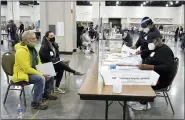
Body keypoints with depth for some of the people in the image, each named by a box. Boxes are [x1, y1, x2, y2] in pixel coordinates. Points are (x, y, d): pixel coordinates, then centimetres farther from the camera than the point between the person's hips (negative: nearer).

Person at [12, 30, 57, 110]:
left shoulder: (32, 48, 7)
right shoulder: (21, 51, -23)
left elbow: (38, 63, 14)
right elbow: (27, 69, -27)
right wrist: (41, 74, -24)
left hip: (33, 71, 10)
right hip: (22, 74, -9)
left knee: (50, 76, 7)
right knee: (41, 79, -31)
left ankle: (46, 94, 28)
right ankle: (36, 103, -21)